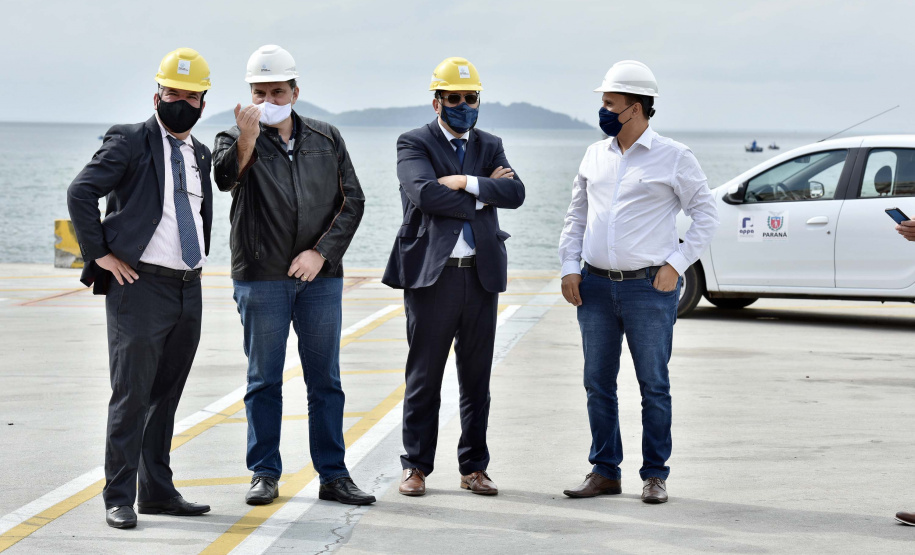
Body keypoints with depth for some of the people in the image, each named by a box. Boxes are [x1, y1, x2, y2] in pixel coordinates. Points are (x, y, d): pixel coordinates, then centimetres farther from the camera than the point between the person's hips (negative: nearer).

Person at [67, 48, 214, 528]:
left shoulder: (200, 154, 16)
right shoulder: (129, 141, -4)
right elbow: (81, 192, -13)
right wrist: (100, 254, -13)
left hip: (188, 290, 7)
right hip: (140, 285, -7)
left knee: (165, 397, 12)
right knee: (132, 396, -6)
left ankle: (157, 490, 19)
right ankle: (119, 498, -1)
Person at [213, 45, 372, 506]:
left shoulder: (326, 139, 10)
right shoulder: (235, 139, 2)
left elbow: (352, 200, 7)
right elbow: (225, 177, -20)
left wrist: (321, 252, -6)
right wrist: (246, 141, -40)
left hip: (320, 277, 2)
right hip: (261, 280, -2)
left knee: (325, 381, 5)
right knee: (264, 381, 4)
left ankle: (333, 475, 10)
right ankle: (265, 474, 12)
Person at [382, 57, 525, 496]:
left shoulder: (490, 147, 15)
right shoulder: (414, 144, 2)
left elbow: (515, 193, -2)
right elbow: (423, 192, -17)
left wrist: (467, 182, -13)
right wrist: (483, 196, -8)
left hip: (481, 275, 4)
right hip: (431, 274, -4)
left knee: (477, 378, 8)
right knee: (424, 377, 1)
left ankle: (474, 468, 15)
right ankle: (416, 466, 10)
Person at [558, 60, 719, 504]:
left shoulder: (672, 157, -3)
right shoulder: (595, 155, 11)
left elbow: (705, 213, 0)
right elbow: (576, 214, 17)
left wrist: (676, 264, -8)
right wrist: (570, 267, 6)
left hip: (649, 288, -5)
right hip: (595, 285, 5)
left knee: (654, 385, 1)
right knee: (598, 383, 8)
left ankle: (655, 474, 10)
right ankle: (604, 471, 18)